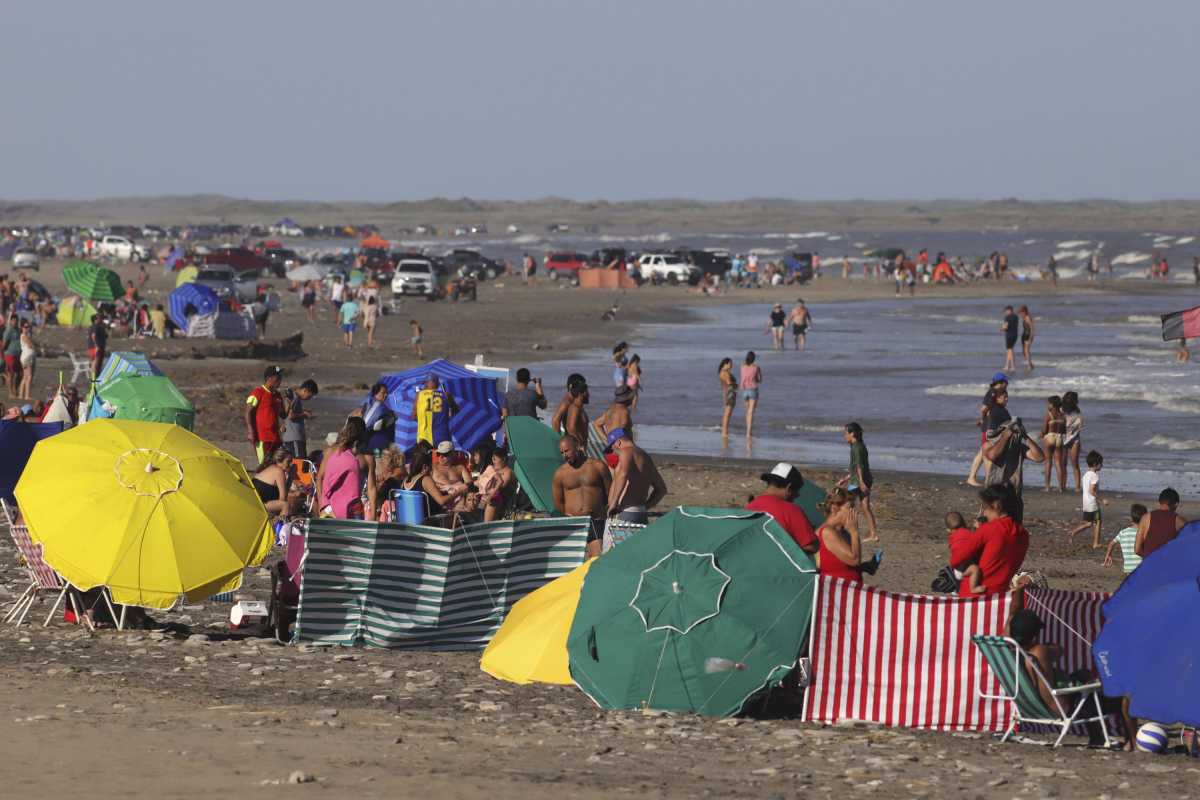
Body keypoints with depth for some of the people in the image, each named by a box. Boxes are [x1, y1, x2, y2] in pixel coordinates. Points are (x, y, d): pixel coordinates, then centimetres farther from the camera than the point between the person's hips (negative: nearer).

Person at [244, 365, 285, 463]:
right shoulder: (258, 393, -6)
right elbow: (248, 413, -9)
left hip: (275, 436, 7)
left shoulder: (278, 395, 16)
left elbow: (283, 415, 22)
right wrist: (251, 432, -16)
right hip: (262, 438, -7)